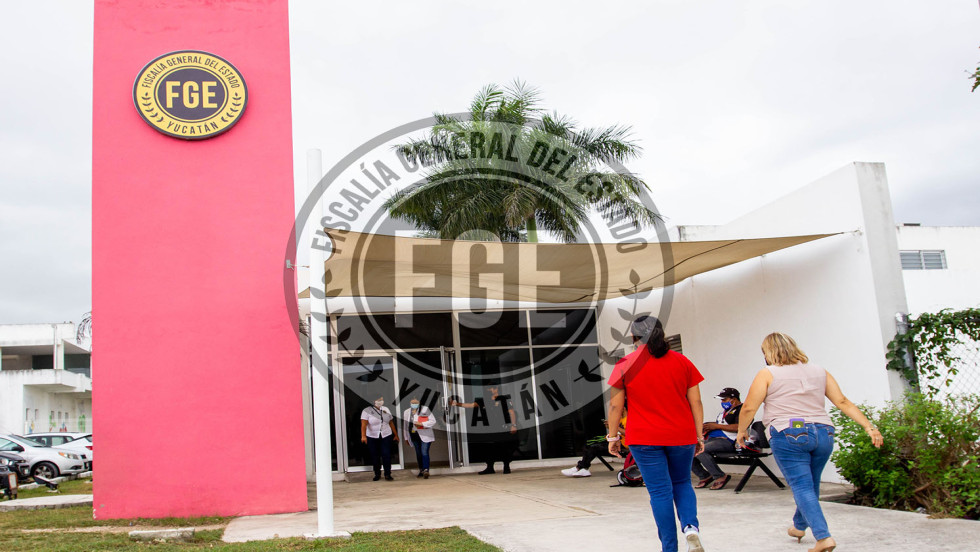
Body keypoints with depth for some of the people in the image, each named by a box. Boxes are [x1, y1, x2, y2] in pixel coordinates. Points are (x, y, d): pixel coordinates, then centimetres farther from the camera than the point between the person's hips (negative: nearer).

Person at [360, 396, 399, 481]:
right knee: (375, 457, 5)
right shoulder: (367, 411, -5)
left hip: (386, 436, 2)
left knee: (386, 455, -6)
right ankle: (377, 474, 21)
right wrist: (363, 436, -31)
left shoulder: (386, 409, 9)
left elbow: (391, 423, 14)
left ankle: (387, 475, 1)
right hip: (372, 438, -2)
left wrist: (396, 435, 14)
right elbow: (364, 424, -17)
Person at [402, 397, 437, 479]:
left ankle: (426, 470, -21)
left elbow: (433, 421, -7)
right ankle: (421, 470, 22)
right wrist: (406, 437, 18)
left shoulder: (425, 410, -3)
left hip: (425, 436, -5)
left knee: (424, 453, -15)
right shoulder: (407, 412, 10)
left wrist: (421, 423, -17)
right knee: (418, 454, 11)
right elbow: (405, 425, 17)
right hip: (414, 437, 5)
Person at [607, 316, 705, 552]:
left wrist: (612, 437, 7)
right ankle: (691, 527, -5)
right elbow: (696, 402, 4)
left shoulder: (626, 365, -3)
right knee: (682, 483, 19)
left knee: (660, 492, 3)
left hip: (645, 439, -2)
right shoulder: (682, 361, 3)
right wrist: (699, 436, 10)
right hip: (682, 436, 2)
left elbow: (615, 405, -2)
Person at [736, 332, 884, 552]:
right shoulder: (819, 372, 14)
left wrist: (741, 431, 12)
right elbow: (843, 402, 8)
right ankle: (799, 526, 38)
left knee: (802, 487, -2)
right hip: (823, 433, 6)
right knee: (811, 484, 19)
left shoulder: (768, 374, 0)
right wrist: (869, 427, 7)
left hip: (789, 435, -5)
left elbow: (749, 408, -4)